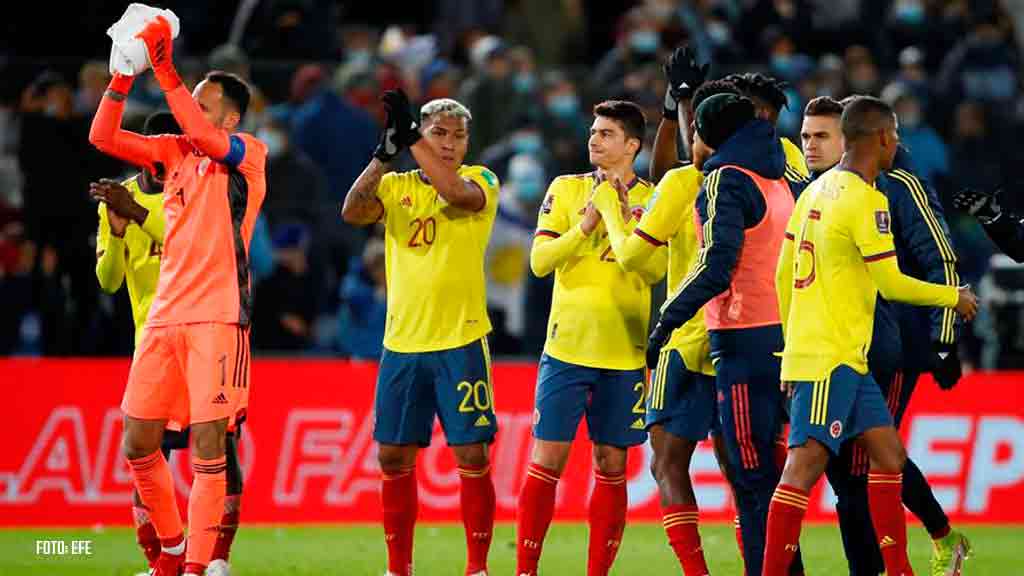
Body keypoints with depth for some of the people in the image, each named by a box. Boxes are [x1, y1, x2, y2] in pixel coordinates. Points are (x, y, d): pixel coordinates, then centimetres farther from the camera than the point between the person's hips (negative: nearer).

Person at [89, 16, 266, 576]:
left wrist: (164, 68, -23)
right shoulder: (175, 152, 14)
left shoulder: (249, 154, -3)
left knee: (208, 443, -10)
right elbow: (103, 136, 7)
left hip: (217, 317, -6)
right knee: (138, 444, 4)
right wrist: (124, 73, -4)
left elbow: (201, 133, -22)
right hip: (164, 315, 6)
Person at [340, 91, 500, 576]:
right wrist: (384, 155, -24)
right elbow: (353, 212, -11)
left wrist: (411, 140, -27)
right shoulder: (395, 186, 8)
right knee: (393, 456, 5)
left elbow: (457, 194, -22)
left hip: (461, 341, -3)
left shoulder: (480, 181, 1)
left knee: (472, 455, -6)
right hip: (402, 342, 3)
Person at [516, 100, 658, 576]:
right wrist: (586, 225, -15)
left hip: (625, 354, 1)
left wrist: (623, 219, -18)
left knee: (611, 465, 4)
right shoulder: (566, 189, 4)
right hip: (567, 345, -1)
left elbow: (655, 270, -6)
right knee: (547, 460, -4)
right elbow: (540, 261, -2)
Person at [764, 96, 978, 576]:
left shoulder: (816, 190, 12)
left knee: (888, 455, 11)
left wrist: (793, 347, 24)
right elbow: (892, 284, -13)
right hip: (832, 357, -9)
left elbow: (784, 274, 16)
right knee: (806, 463, -12)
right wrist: (954, 297, 3)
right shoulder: (865, 199, -13)